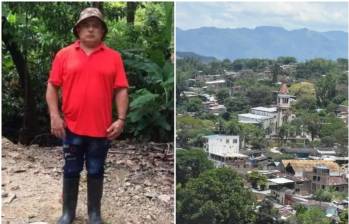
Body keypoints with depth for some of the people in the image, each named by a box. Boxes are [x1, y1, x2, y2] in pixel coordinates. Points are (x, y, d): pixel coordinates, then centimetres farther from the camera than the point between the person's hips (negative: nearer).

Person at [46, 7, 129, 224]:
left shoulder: (113, 57, 1)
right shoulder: (64, 55, 2)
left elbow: (121, 90, 0)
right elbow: (52, 87, 3)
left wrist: (121, 119, -8)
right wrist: (55, 116, -6)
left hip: (101, 128, 0)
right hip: (72, 127, 0)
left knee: (96, 172, 11)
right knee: (71, 172, 11)